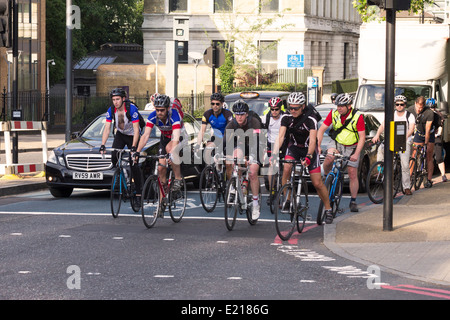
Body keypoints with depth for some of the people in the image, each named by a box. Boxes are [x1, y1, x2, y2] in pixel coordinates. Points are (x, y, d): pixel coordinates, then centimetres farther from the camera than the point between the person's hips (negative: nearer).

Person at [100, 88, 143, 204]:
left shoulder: (132, 109, -28)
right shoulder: (111, 110, -15)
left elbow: (136, 129, -30)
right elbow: (107, 129, -14)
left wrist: (133, 147, -39)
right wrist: (102, 145, -26)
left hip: (132, 136, -4)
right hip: (120, 135, 4)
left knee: (133, 163, -12)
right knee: (114, 158, -17)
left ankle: (139, 191, -3)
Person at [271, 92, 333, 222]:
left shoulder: (311, 120, -25)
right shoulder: (286, 119, -14)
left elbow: (312, 140, -33)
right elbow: (280, 137, -22)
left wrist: (308, 156, -49)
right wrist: (274, 154, -37)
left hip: (309, 149, -3)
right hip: (294, 147, 3)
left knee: (317, 183, -7)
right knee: (286, 169, -27)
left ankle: (328, 210, 9)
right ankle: (287, 200, -15)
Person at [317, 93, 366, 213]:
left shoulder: (357, 116, -20)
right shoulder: (333, 114, -12)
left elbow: (362, 137, -18)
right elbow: (321, 130, -10)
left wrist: (356, 154, -29)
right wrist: (318, 145, -23)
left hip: (352, 147, -1)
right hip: (337, 143, 1)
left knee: (353, 174, -3)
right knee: (329, 158, -31)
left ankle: (353, 201, 11)